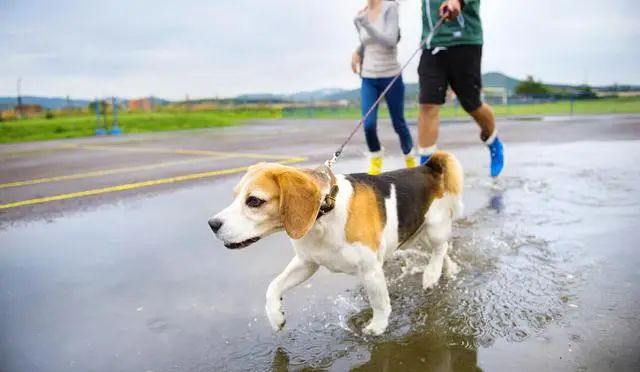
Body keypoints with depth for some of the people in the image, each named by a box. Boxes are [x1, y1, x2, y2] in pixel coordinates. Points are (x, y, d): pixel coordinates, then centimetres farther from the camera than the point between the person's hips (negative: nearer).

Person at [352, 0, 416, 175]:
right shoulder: (361, 15, 4)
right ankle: (375, 160, 15)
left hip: (391, 77, -3)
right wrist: (357, 53, 3)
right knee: (369, 124, -12)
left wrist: (366, 23, -27)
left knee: (398, 123, 8)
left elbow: (390, 41, -22)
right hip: (368, 79, 3)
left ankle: (410, 158, 34)